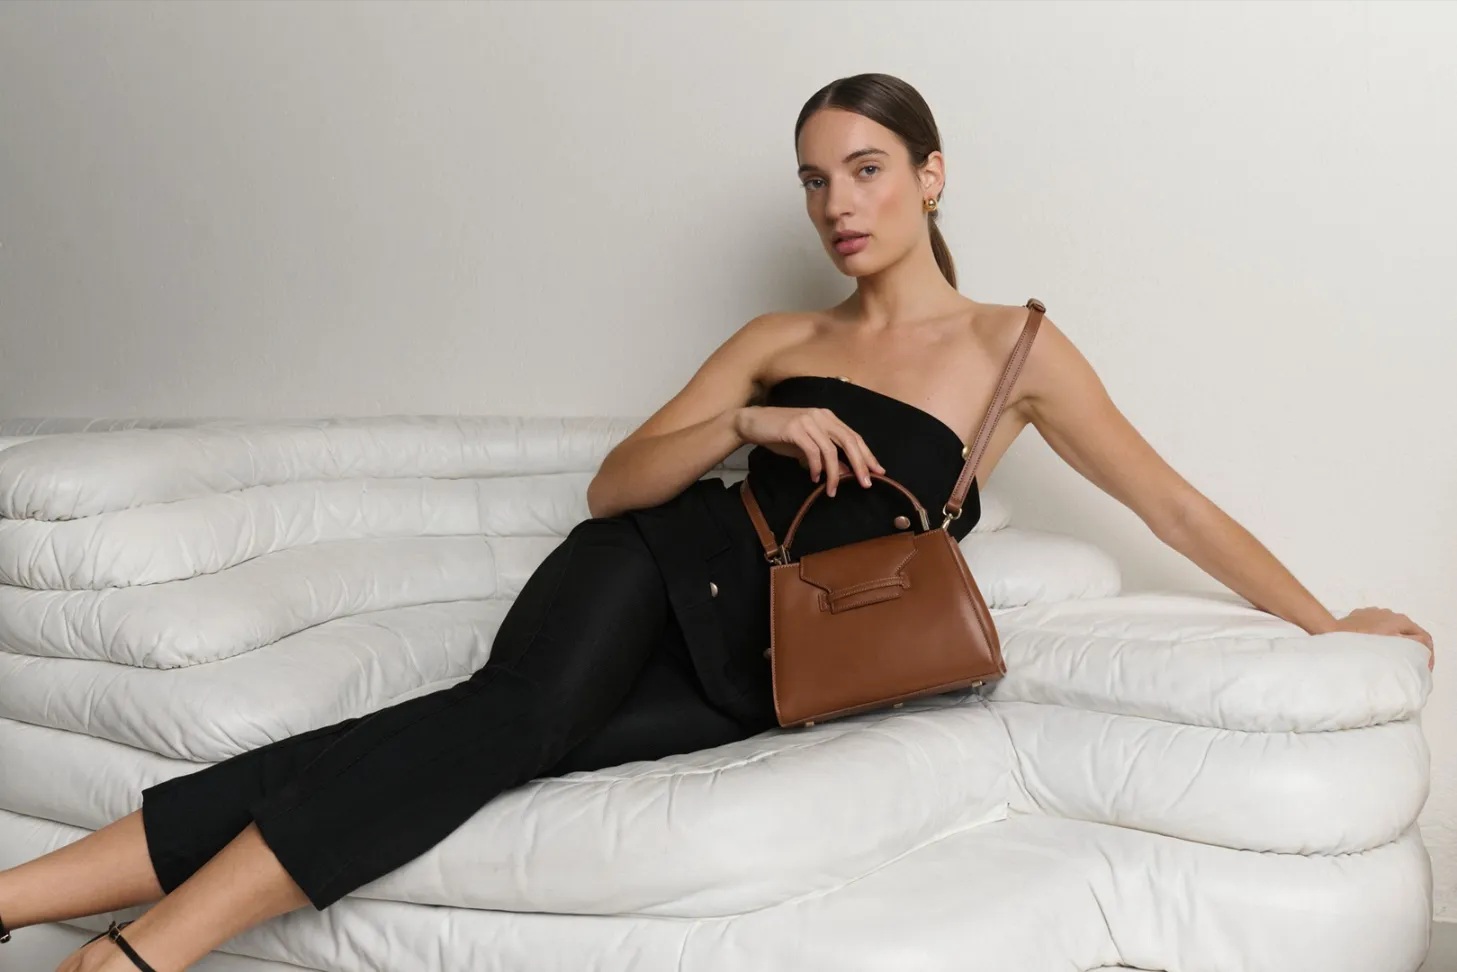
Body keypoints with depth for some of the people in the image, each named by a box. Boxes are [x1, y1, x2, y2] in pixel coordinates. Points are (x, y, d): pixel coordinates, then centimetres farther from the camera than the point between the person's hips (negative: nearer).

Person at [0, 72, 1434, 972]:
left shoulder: (1012, 347, 7)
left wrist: (1321, 622, 3)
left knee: (512, 730, -27)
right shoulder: (777, 342, 14)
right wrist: (749, 427, -9)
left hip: (762, 675, -1)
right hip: (671, 572, 1)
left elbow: (1169, 501, 8)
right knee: (518, 701, -31)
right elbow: (612, 485, 8)